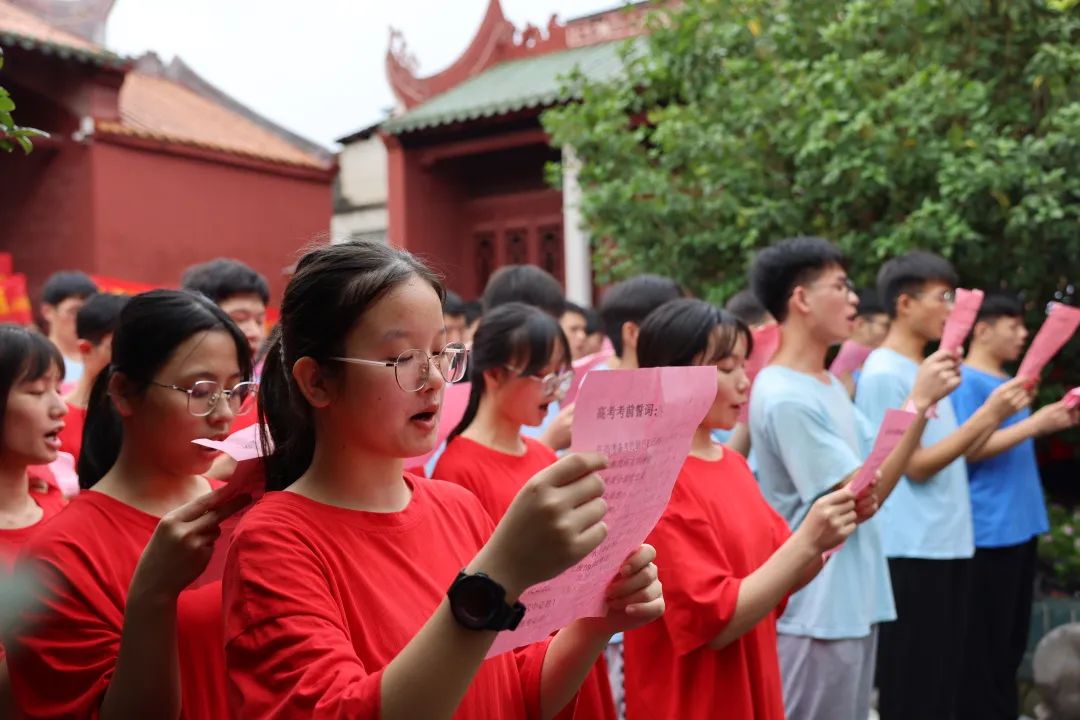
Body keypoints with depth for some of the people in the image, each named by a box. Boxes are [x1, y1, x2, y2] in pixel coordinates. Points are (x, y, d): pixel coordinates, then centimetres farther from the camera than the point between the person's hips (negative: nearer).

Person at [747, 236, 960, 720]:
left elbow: (874, 463, 11)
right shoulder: (784, 398, -20)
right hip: (815, 612, -9)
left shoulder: (827, 384, 10)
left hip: (853, 603, 9)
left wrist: (924, 398, -1)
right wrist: (918, 403, -21)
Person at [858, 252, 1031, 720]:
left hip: (947, 544, 9)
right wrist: (987, 414, -17)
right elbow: (916, 466, -16)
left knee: (943, 677, 16)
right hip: (910, 550, -9)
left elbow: (953, 452, 15)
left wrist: (1000, 413, 3)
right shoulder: (883, 374, -14)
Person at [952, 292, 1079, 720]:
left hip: (1019, 525, 10)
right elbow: (970, 448, -20)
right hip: (988, 531, -9)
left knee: (1011, 640, 17)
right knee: (984, 647, -3)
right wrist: (1035, 423, -20)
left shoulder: (1008, 380, 15)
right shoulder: (966, 381, -12)